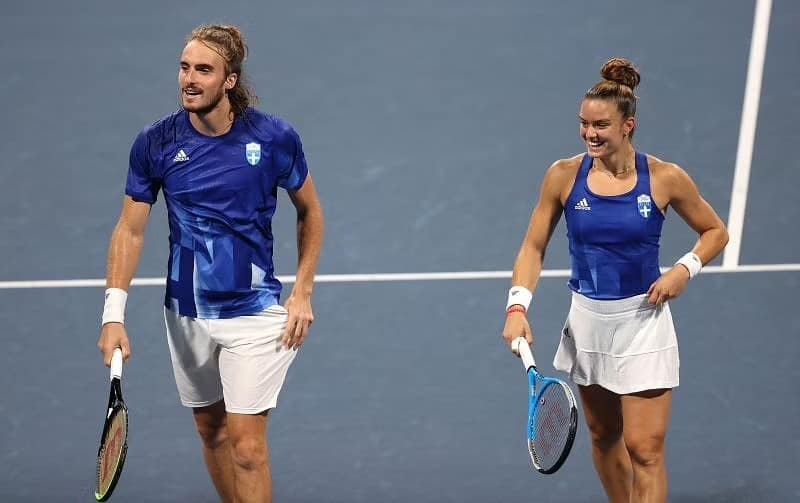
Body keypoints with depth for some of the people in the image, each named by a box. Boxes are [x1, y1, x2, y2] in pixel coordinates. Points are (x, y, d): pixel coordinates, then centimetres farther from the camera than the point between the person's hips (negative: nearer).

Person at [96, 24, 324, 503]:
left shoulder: (274, 138, -11)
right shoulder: (155, 143, -7)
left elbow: (310, 212, 4)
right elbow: (130, 230, -1)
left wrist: (303, 293, -2)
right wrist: (114, 313, -10)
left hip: (254, 311, -3)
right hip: (186, 314, 3)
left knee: (246, 442, -8)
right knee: (211, 429, 16)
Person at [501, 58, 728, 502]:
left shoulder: (665, 178, -11)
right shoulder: (564, 175, -7)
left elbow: (716, 231, 4)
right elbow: (534, 247, 0)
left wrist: (684, 270, -14)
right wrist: (518, 307, -14)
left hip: (644, 321, -3)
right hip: (588, 321, 3)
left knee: (644, 448, -6)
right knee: (604, 437, 17)